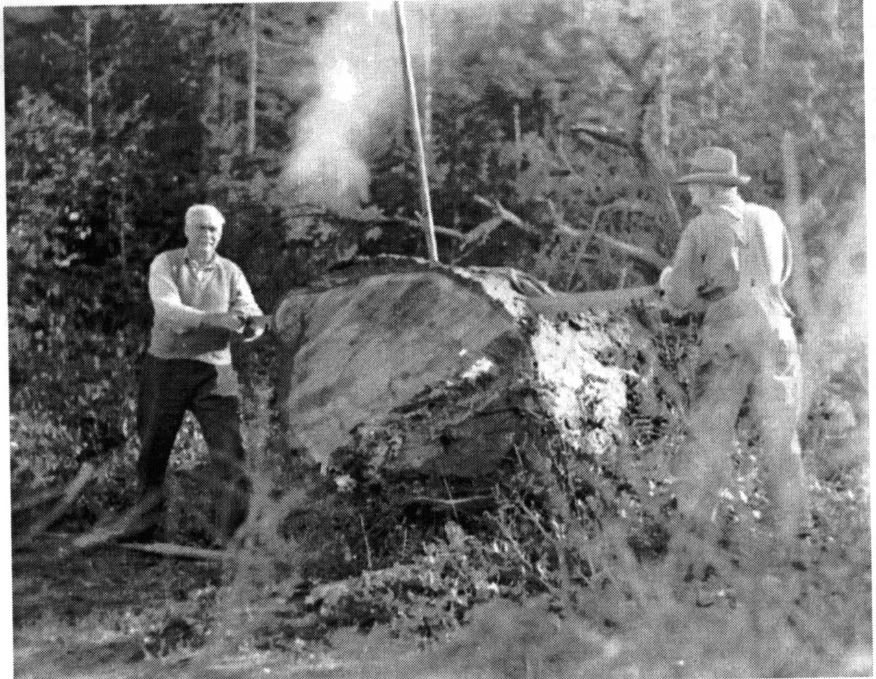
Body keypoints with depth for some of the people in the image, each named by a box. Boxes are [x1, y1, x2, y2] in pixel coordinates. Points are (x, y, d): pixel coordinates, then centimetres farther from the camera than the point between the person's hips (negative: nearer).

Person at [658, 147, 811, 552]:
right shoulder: (768, 219, 10)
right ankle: (791, 531, 6)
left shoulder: (700, 229, -3)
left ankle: (694, 522, 9)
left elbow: (680, 297, -3)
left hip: (728, 338, -3)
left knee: (708, 432, 7)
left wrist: (670, 282, 18)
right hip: (775, 333, 3)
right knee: (779, 436, 7)